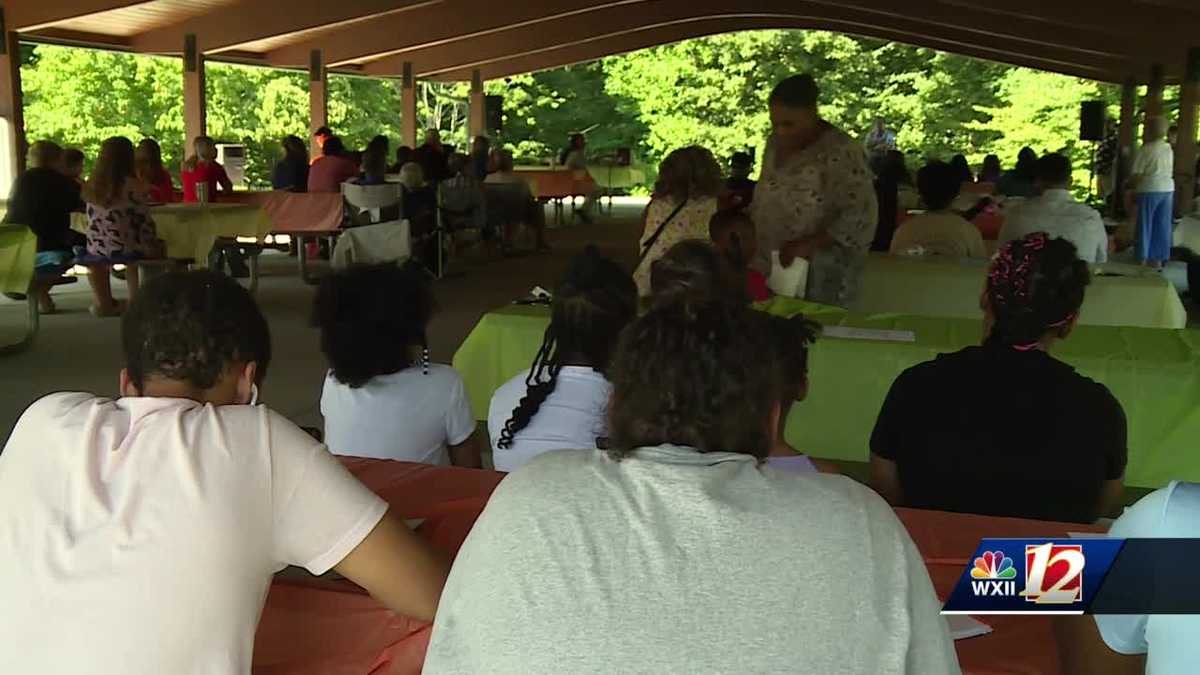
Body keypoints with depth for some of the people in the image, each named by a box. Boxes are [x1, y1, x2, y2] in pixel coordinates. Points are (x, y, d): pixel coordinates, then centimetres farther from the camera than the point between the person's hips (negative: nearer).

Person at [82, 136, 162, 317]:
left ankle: (103, 302, 38)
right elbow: (145, 221, -9)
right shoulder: (134, 186, -14)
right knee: (157, 247, 27)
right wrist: (153, 247, 7)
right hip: (125, 249, -4)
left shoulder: (91, 186, 1)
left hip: (96, 251, 5)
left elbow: (94, 219, 8)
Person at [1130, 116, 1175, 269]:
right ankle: (1158, 259, 16)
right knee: (1162, 226, 10)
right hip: (1168, 189, 6)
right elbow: (1170, 172, 11)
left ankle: (1142, 259, 4)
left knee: (1145, 224, 2)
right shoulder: (1169, 149, 7)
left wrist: (1129, 185, 3)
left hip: (1149, 190, -6)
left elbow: (1136, 175, -14)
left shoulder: (1146, 150, -13)